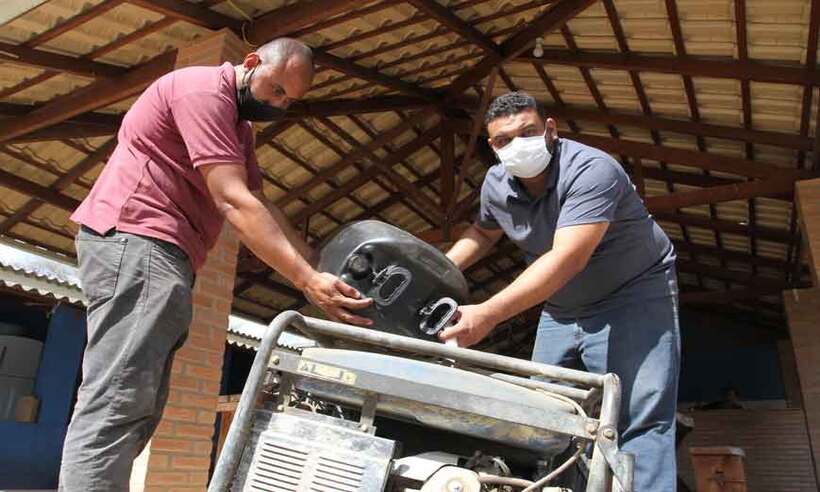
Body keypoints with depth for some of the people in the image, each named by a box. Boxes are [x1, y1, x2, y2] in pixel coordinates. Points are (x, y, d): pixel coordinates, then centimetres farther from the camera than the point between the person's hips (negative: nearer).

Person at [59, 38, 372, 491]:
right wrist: (308, 280, -24)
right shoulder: (204, 88, -9)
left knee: (137, 407, 7)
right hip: (134, 237, -10)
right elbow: (234, 202, -20)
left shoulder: (239, 125, 23)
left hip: (159, 250, 11)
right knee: (117, 402, -18)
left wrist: (320, 269, 4)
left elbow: (259, 206, 14)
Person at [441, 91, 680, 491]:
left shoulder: (591, 170, -27)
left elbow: (567, 259, -39)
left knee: (641, 420, -17)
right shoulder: (496, 185, -4)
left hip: (633, 294, -6)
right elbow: (483, 232, 18)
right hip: (560, 310, 7)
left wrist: (487, 314, -46)